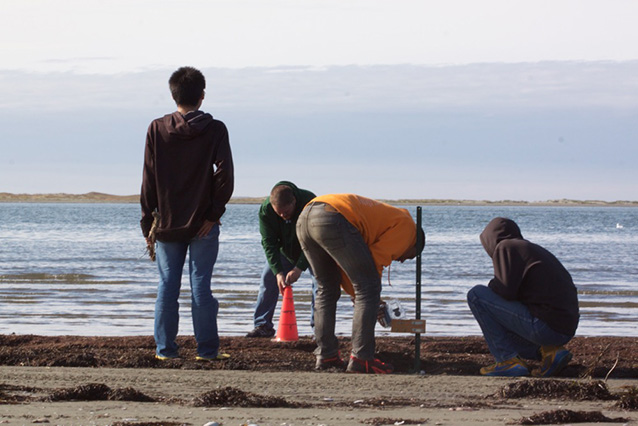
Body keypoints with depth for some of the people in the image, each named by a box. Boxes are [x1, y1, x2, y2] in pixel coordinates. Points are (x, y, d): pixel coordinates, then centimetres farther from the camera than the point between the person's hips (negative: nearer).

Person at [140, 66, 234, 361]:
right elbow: (224, 174, -11)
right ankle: (206, 349, 3)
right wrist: (213, 213, -4)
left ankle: (165, 348, 6)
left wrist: (148, 221, 5)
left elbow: (149, 179, 0)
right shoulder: (214, 130, -4)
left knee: (167, 285, 6)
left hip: (168, 223, 1)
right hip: (202, 225, -1)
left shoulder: (157, 129, 0)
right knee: (201, 285, 2)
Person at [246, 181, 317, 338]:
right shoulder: (265, 209, -29)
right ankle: (263, 326, -1)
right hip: (283, 250, 2)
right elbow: (268, 242, -26)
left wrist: (299, 268, -40)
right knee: (268, 279, -8)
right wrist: (278, 272, -37)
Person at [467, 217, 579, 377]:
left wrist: (492, 286, 6)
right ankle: (550, 350, 8)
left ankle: (509, 361, -6)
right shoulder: (535, 249, 23)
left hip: (545, 326, -9)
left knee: (476, 295, -4)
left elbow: (506, 291, -14)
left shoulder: (506, 247, -4)